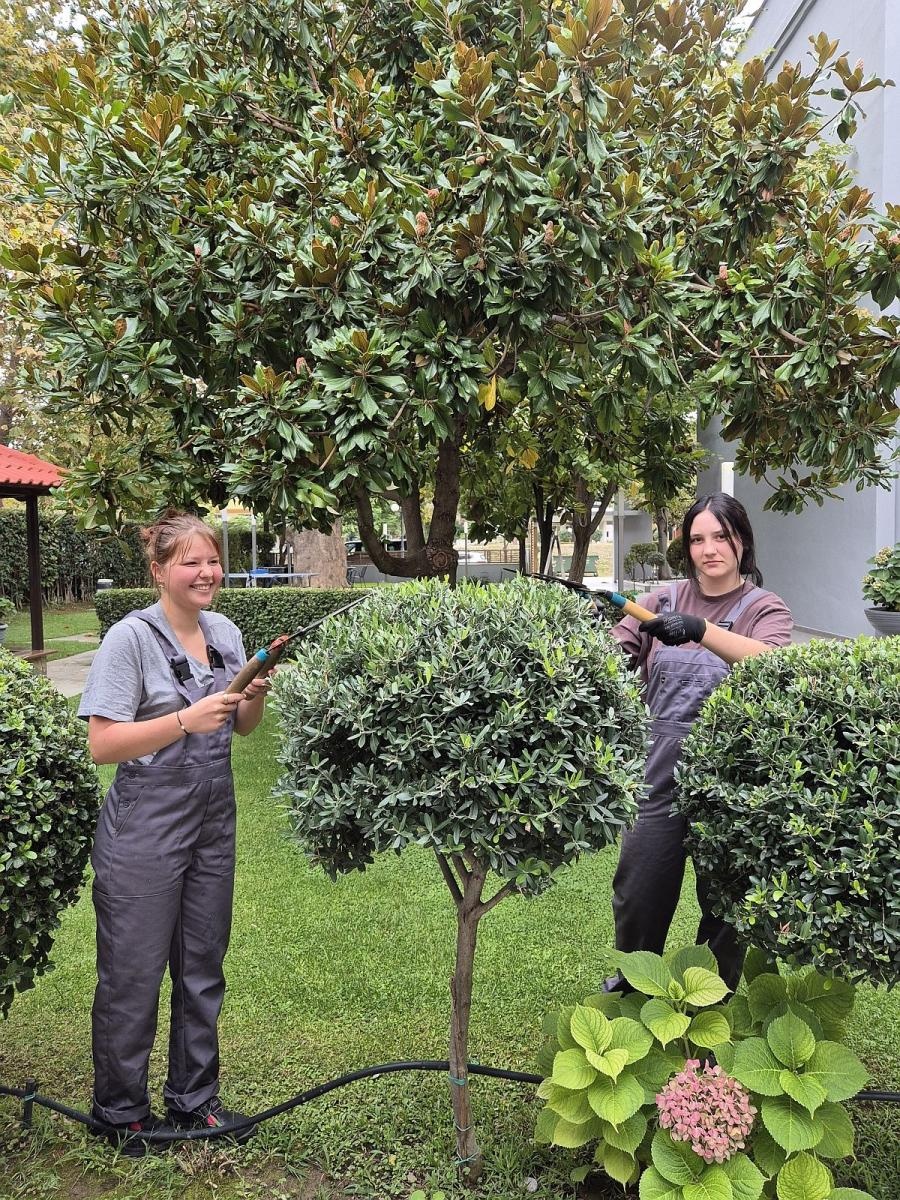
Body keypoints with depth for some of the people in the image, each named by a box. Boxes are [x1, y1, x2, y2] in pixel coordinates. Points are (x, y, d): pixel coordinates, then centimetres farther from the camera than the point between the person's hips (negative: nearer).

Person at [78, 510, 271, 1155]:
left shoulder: (225, 632, 4)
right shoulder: (132, 637, -14)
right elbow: (103, 743, -18)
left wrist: (256, 697, -8)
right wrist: (186, 719, -29)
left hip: (214, 823, 6)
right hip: (146, 830, -6)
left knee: (203, 968, 16)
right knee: (134, 973, 7)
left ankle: (194, 1099, 34)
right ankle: (120, 1111, 29)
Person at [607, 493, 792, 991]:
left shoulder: (765, 609, -4)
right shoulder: (664, 599, 6)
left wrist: (700, 629, -41)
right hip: (660, 780, 3)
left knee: (722, 905, 13)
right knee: (637, 898, 13)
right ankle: (629, 988, 40)